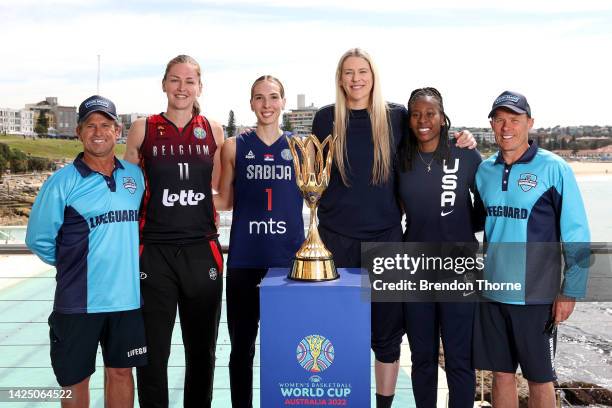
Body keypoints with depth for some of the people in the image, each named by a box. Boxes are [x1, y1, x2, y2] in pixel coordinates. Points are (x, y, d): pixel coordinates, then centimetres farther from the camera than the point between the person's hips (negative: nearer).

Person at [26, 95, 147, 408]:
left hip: (128, 296, 3)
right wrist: (72, 265, 5)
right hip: (78, 300, -3)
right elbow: (38, 240, -2)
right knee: (76, 380, 10)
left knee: (120, 371, 14)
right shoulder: (62, 181, -7)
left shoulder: (135, 176, 5)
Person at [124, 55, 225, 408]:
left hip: (202, 249, 2)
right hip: (154, 250, -1)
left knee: (202, 348, 12)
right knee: (153, 349, 4)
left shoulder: (214, 131, 7)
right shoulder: (143, 129, 3)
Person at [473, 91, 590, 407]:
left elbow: (576, 235, -8)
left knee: (539, 377, 10)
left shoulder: (553, 168, -9)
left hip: (536, 295, -4)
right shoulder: (484, 170, 5)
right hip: (492, 292, 4)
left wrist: (571, 291, -10)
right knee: (501, 373, 14)